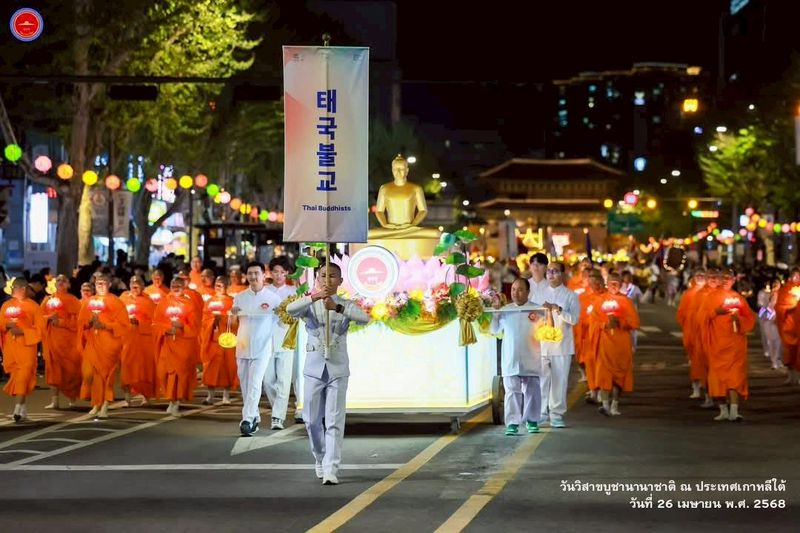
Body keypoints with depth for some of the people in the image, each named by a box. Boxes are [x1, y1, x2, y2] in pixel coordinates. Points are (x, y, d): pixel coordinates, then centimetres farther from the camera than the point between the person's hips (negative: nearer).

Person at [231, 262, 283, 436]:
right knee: (245, 385, 10)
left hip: (262, 348, -4)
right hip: (243, 347, 4)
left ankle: (247, 420, -17)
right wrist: (234, 314, -6)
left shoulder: (273, 298, -2)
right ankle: (255, 418, 24)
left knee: (255, 384, -13)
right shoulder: (240, 297, 7)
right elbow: (234, 323, 13)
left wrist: (280, 314, -15)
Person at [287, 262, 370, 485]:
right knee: (312, 420, 8)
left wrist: (337, 307, -33)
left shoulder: (345, 305, 1)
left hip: (338, 369, -1)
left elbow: (365, 318, -20)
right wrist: (313, 298, -36)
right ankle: (320, 459, 30)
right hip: (314, 368, 1)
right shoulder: (310, 305, 3)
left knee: (334, 421, -6)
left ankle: (331, 469, -7)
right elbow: (290, 309, -20)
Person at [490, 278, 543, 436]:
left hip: (531, 359, -1)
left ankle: (531, 420, 19)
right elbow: (494, 330, 8)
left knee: (532, 390, 6)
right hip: (510, 358, 1)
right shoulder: (505, 310, 5)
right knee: (512, 391, -2)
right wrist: (496, 311, -1)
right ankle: (512, 423, -3)